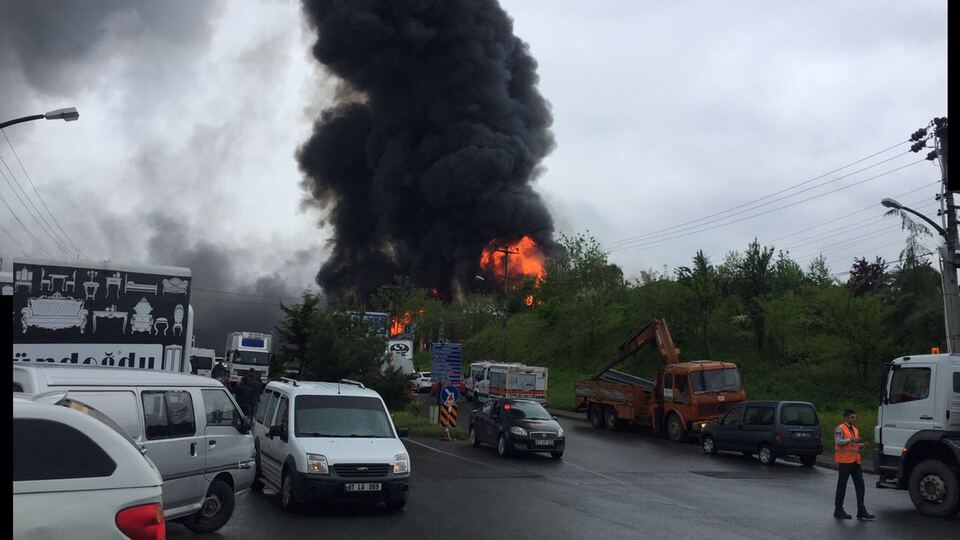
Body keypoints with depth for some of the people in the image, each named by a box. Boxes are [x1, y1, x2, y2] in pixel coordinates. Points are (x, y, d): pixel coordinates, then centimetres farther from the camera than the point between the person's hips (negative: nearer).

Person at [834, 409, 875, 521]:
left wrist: (861, 445, 5)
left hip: (855, 461, 8)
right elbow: (839, 442, -20)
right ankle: (838, 511, 8)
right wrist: (852, 440, -28)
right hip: (844, 461, -7)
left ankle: (861, 512, 5)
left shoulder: (855, 430, 19)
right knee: (842, 486, 0)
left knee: (860, 485, 2)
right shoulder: (840, 429, -6)